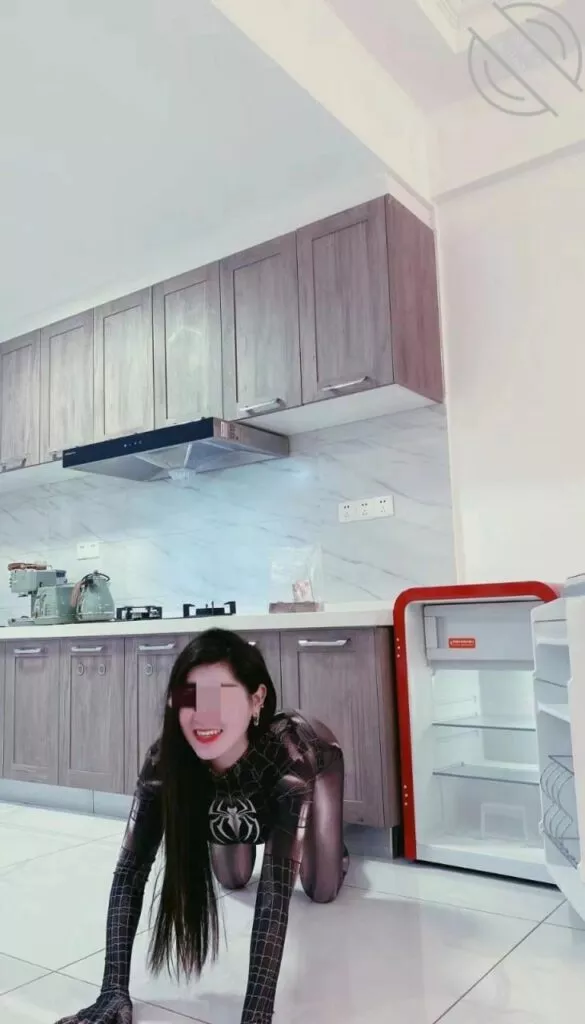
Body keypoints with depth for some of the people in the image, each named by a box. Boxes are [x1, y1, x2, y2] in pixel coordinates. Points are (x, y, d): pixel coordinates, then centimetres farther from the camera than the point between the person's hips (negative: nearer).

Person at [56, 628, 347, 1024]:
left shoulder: (289, 753, -48)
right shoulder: (164, 759, -38)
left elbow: (277, 886, -50)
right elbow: (131, 868, -36)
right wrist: (114, 990, -44)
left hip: (312, 763, -2)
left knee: (321, 890, -5)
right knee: (232, 880, 9)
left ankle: (330, 842, 27)